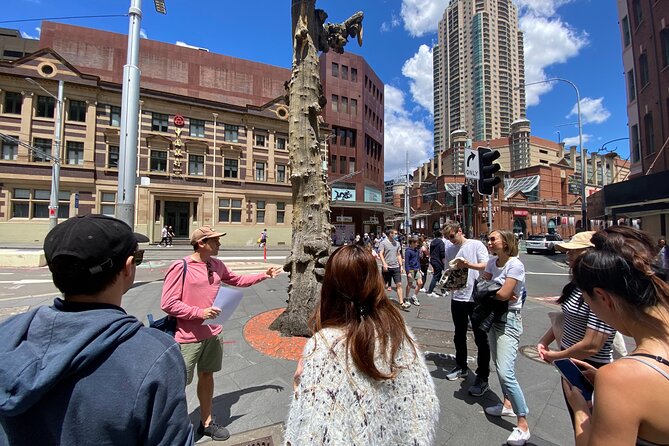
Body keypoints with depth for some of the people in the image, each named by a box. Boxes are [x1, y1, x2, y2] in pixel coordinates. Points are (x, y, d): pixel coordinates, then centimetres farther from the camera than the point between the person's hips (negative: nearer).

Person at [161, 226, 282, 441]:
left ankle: (206, 422, 40)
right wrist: (199, 312, -23)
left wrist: (264, 275, 12)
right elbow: (168, 303, -17)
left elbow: (237, 280, 17)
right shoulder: (180, 267, -18)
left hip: (213, 334, 7)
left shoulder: (217, 265, 3)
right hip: (188, 337, -7)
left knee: (207, 376, 21)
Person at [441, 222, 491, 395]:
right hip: (457, 297, 6)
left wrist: (469, 265, -33)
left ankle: (482, 378, 16)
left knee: (481, 339, 4)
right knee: (459, 336, 18)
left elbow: (486, 266, -15)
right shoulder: (450, 250, 10)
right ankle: (461, 367, 37)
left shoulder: (476, 245, -5)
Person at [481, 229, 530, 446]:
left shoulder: (515, 264, -18)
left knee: (505, 373, -11)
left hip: (509, 321, -8)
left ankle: (523, 424, 3)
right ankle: (508, 405, 35)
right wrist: (496, 292, -16)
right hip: (494, 317, 8)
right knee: (500, 367, 18)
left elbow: (504, 293, -24)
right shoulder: (492, 262, 4)